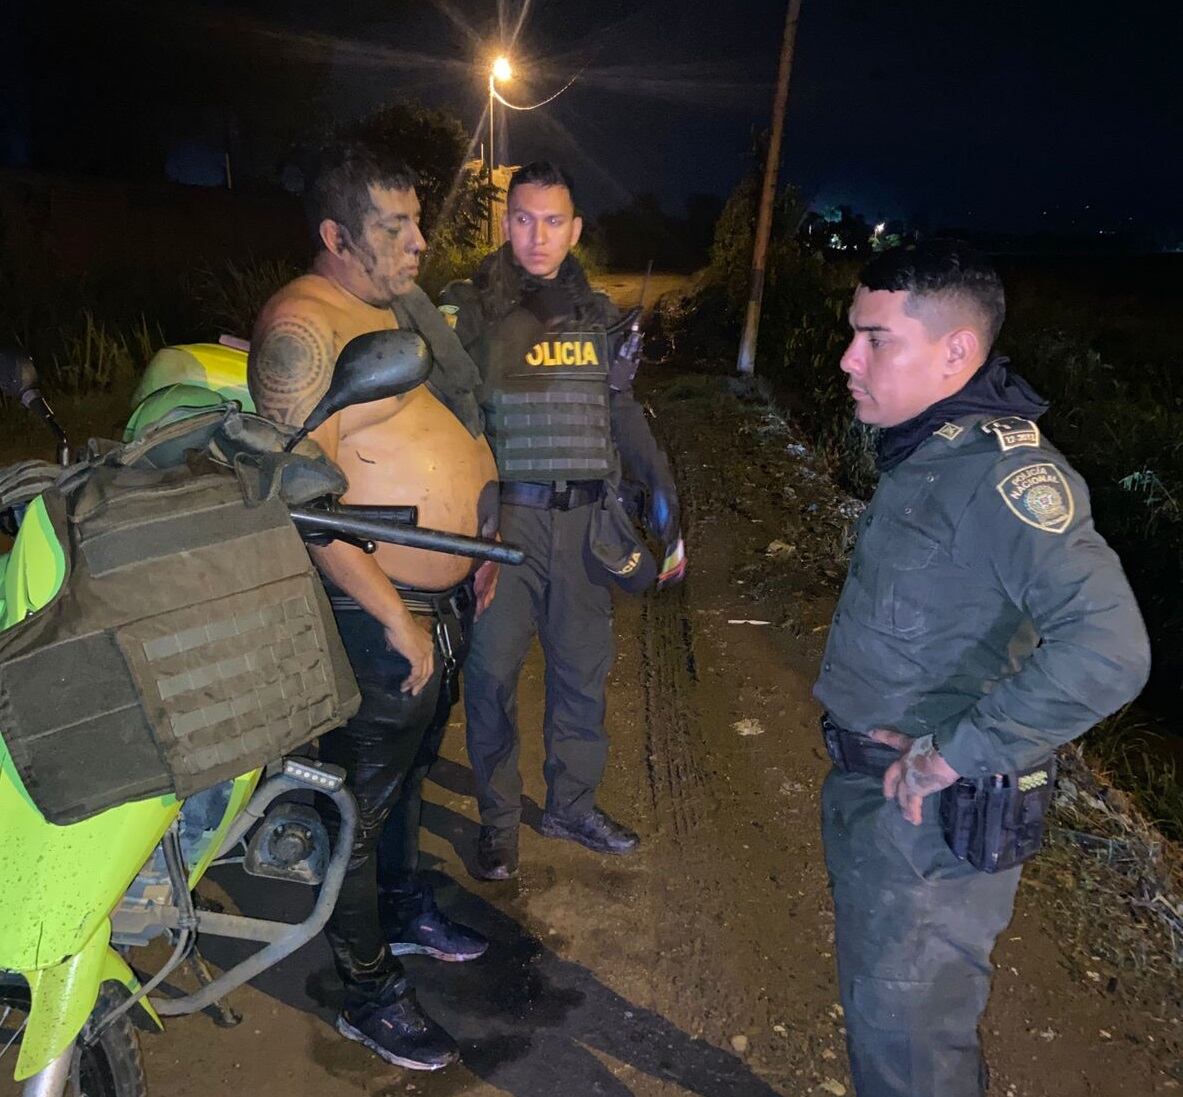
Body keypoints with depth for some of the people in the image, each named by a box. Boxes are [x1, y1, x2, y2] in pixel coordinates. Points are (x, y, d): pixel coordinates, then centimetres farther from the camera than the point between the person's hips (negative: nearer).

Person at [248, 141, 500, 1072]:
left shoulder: (396, 305, 10)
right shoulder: (302, 326, -19)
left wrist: (478, 543, 18)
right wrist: (397, 619, -21)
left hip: (446, 597, 9)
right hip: (383, 615, -9)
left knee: (410, 770, 25)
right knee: (367, 802, 8)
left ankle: (406, 912, 47)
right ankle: (370, 993, 28)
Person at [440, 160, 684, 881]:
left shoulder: (598, 317, 12)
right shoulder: (469, 310, 1)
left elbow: (624, 414, 18)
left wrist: (661, 488, 10)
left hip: (583, 521, 4)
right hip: (504, 517, -3)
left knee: (585, 669, 12)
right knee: (493, 671, 4)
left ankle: (573, 805, 32)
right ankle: (499, 817, 24)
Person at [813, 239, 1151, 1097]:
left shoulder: (1003, 471, -25)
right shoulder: (925, 452, 5)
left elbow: (1107, 648, -36)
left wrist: (953, 755, -28)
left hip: (935, 817, -9)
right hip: (873, 786, 9)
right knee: (877, 1002, 27)